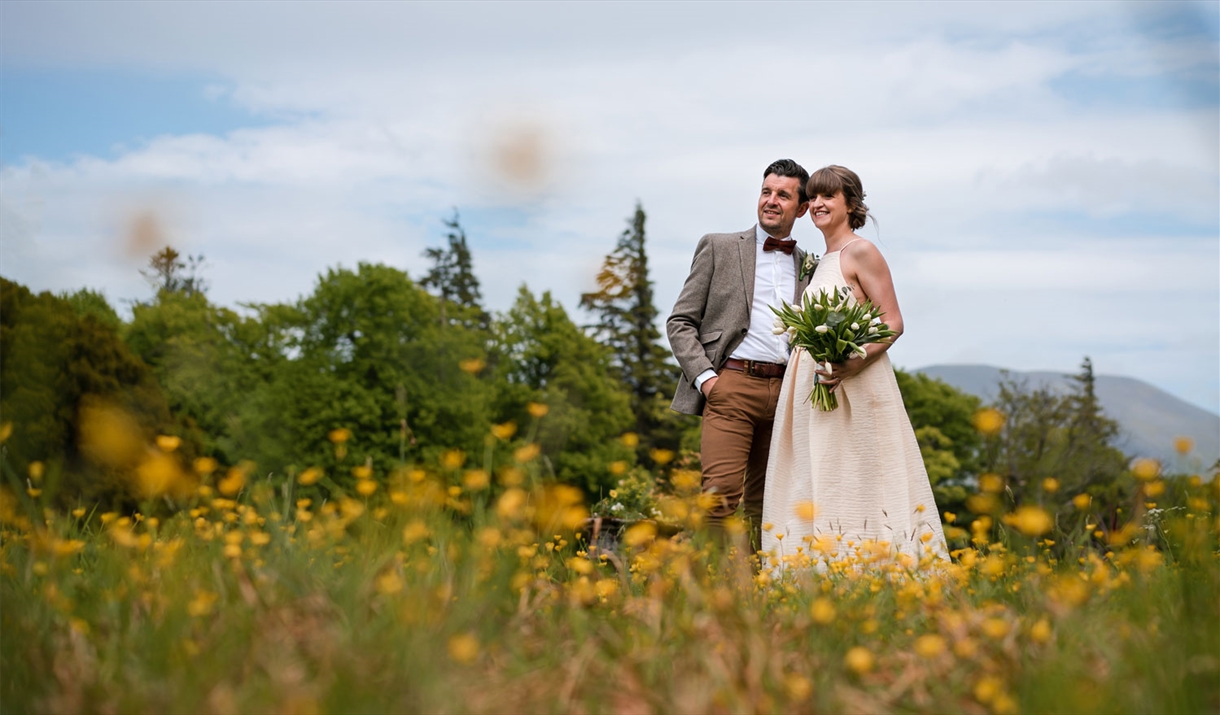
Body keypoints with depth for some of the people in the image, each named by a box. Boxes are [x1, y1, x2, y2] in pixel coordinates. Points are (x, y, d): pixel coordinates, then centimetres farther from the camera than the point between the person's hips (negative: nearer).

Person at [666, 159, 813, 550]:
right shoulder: (719, 247, 8)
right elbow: (680, 322, 5)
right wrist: (704, 377, -8)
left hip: (786, 394, 4)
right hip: (732, 385, -4)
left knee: (764, 501, 5)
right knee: (721, 493, -15)